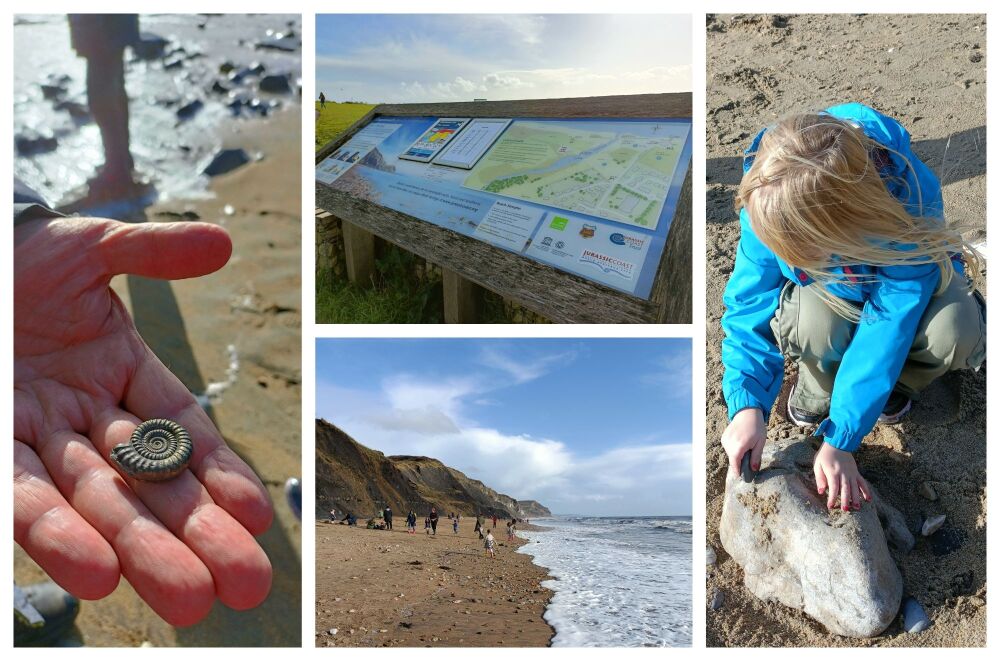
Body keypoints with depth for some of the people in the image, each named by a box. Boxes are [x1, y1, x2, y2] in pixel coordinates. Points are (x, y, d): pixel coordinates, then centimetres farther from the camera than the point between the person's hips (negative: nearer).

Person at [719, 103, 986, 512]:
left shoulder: (911, 199, -40)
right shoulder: (770, 204, -34)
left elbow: (887, 325, -38)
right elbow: (750, 304, -25)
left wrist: (839, 440, -39)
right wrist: (747, 404, -37)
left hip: (904, 278, 0)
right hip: (826, 288, 0)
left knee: (957, 332, -34)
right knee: (814, 325, -37)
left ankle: (899, 381, 1)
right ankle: (819, 381, 0)